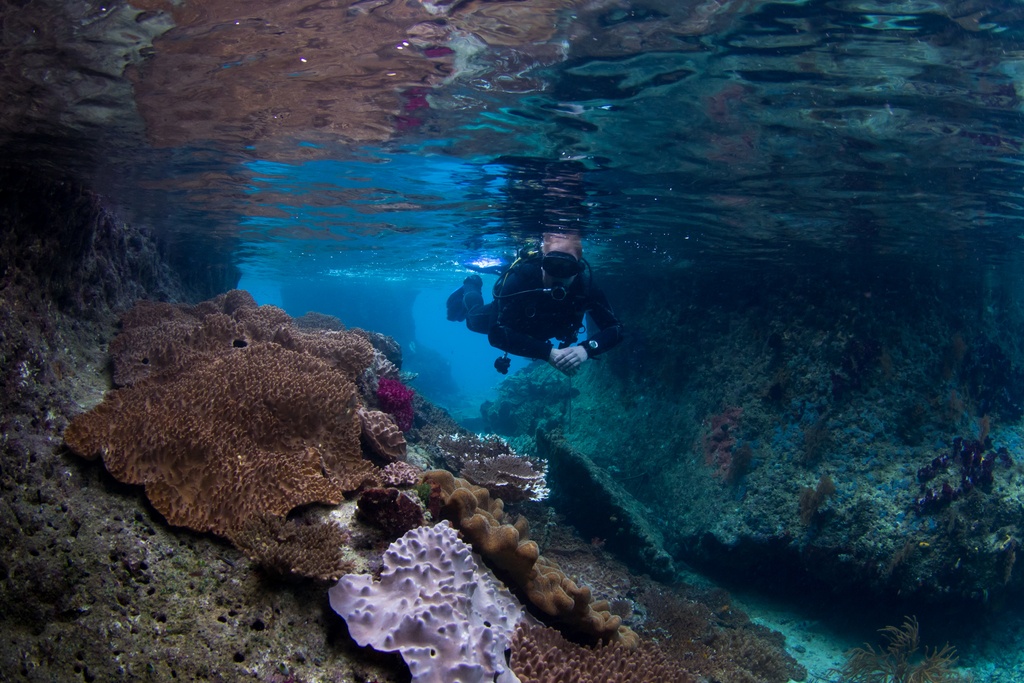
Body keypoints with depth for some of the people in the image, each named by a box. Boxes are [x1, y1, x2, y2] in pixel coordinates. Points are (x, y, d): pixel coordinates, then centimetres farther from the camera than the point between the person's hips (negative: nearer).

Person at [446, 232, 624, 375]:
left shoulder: (585, 287, -43)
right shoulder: (520, 279, -49)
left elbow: (615, 329, -43)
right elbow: (497, 333, -54)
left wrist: (586, 349, -64)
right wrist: (548, 352, -65)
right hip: (505, 318, -3)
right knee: (474, 320, 31)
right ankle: (471, 287, 59)